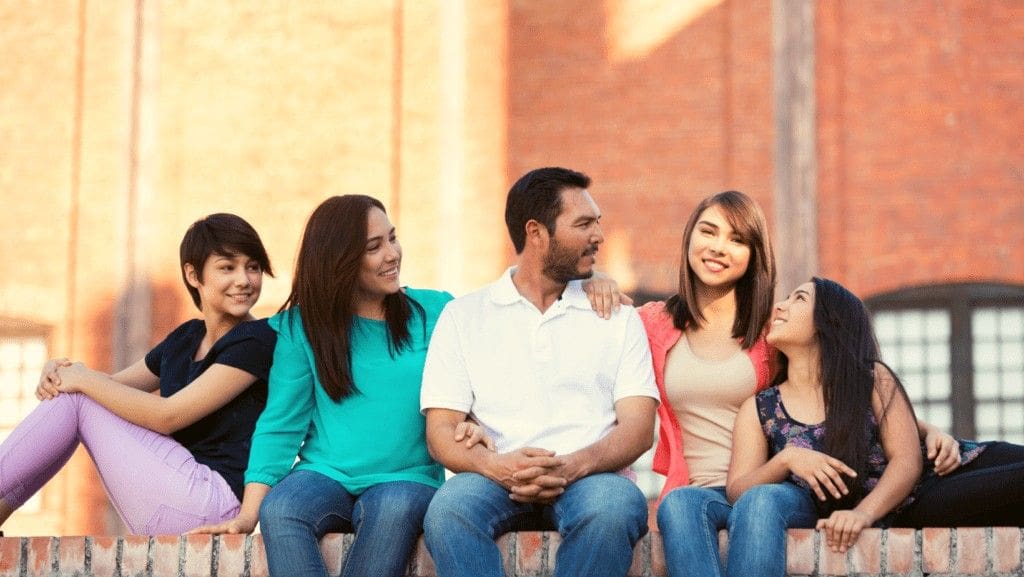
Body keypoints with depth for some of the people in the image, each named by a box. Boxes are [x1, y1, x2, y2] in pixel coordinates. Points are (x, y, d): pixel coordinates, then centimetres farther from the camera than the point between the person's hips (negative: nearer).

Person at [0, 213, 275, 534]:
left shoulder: (256, 342, -10)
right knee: (69, 394, 5)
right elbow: (115, 386, 21)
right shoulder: (186, 337, 16)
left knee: (76, 399, -6)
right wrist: (61, 372, -2)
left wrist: (84, 379, -7)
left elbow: (167, 416, -15)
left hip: (212, 501, -8)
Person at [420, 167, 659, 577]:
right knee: (449, 510, -36)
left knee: (614, 508, -36)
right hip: (497, 480, 0)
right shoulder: (462, 316, 14)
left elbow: (638, 428, 4)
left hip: (589, 478, 1)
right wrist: (494, 465, -18)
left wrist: (573, 465, -18)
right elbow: (441, 432, 5)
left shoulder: (617, 317, 16)